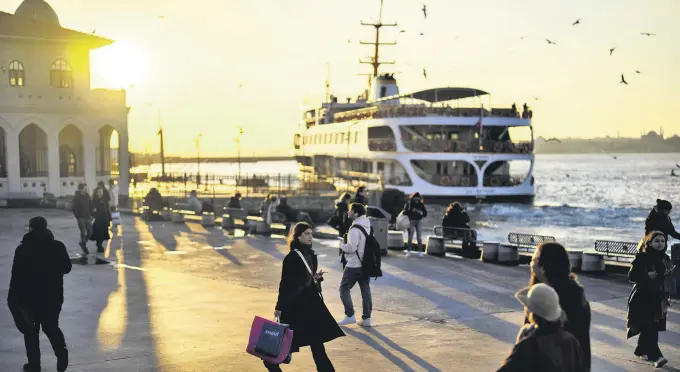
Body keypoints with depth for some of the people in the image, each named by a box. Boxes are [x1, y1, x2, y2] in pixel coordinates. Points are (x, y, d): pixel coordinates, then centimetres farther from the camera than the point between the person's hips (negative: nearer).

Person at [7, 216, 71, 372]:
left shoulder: (23, 249, -13)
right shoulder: (58, 246, -4)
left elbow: (16, 276, -13)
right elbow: (66, 268, 6)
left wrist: (13, 300, -7)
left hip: (30, 296, -3)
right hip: (53, 295, 3)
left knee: (31, 330, 12)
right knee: (51, 326, 17)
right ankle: (62, 351, -7)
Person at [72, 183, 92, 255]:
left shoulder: (87, 196, 7)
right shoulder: (76, 197, -8)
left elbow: (90, 206, 13)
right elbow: (74, 208, -10)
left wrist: (90, 215, 7)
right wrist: (77, 216, -13)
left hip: (87, 217, 5)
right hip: (80, 217, -5)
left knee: (90, 232, 5)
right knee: (83, 232, -5)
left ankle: (82, 243, 28)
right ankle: (84, 247, 8)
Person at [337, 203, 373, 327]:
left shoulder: (355, 229, -21)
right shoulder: (368, 226, 8)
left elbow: (351, 247, -26)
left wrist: (342, 245, -7)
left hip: (354, 265, -8)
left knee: (344, 289, 5)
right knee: (366, 290, 11)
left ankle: (350, 316, 1)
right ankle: (366, 318, 12)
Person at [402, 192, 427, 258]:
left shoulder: (421, 204, 6)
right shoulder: (408, 204, -1)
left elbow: (425, 213, 8)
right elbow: (405, 212, -5)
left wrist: (421, 213, -14)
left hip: (419, 221, 2)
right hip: (411, 221, -2)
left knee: (419, 237, 1)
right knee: (410, 237, -1)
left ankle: (420, 252, 5)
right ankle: (408, 251, 5)